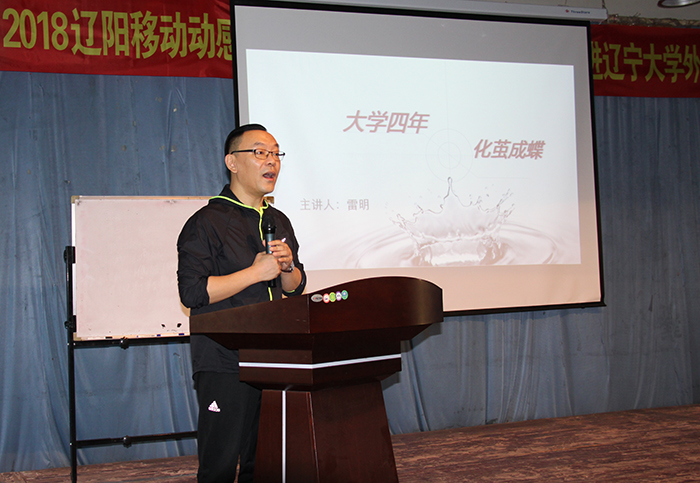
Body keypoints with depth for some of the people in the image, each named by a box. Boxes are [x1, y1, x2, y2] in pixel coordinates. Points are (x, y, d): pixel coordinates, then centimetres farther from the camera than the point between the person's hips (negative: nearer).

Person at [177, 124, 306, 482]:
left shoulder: (280, 222, 17)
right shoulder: (207, 223, -4)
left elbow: (296, 289, 22)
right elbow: (192, 292, -13)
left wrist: (288, 266, -1)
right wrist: (256, 272, -14)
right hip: (225, 362, -6)